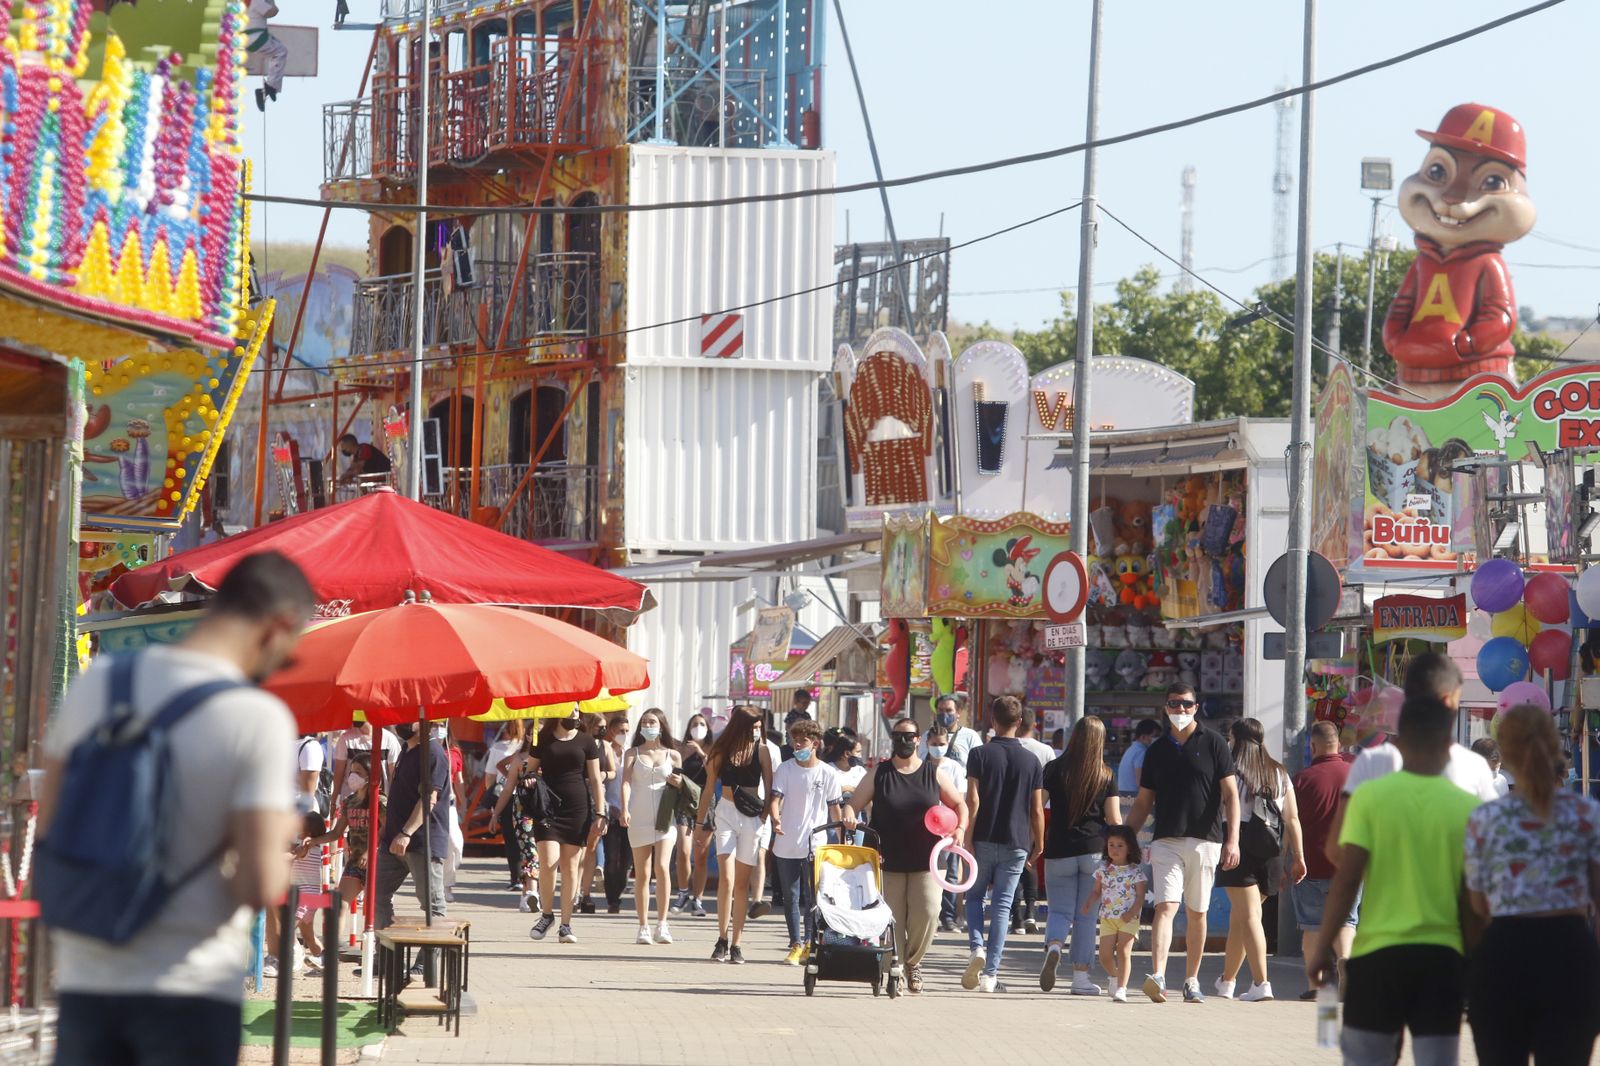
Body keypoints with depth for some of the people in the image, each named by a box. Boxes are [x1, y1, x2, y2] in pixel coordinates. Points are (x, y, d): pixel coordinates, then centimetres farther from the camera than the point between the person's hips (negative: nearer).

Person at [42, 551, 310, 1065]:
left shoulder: (96, 683, 2)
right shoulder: (259, 718, -14)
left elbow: (48, 833, 9)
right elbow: (260, 887, -16)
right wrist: (281, 834, 3)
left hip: (87, 982, 5)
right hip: (192, 992, -5)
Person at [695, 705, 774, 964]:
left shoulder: (762, 750, 1)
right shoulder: (722, 750, 2)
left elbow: (769, 788, 2)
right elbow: (709, 787, 9)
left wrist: (765, 818, -8)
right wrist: (701, 819, 9)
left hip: (753, 817, 0)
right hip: (726, 813, 0)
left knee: (742, 883, 4)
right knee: (726, 878, -12)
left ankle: (736, 944, 7)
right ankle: (722, 939, -6)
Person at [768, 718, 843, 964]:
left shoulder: (827, 773, 0)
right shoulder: (784, 769, 2)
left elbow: (835, 808, 6)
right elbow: (775, 798, -6)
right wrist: (775, 818, -27)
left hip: (814, 845, -2)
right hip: (786, 844, 2)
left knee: (812, 897, -1)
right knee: (791, 897, 5)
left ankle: (810, 943, 11)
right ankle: (795, 944, 11)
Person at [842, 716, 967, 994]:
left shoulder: (933, 774, 8)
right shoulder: (879, 775, 6)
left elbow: (959, 804, 15)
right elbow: (853, 803, 5)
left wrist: (960, 828, -3)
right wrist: (849, 815, -18)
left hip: (925, 861, 0)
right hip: (889, 862, 0)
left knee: (927, 913, -12)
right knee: (892, 919, 0)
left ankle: (913, 962, 11)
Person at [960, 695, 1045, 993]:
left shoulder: (980, 754, -5)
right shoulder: (1031, 760, 2)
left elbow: (973, 800, -11)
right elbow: (1037, 809, 2)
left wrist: (968, 838, -9)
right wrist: (1038, 844, 12)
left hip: (984, 840, -1)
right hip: (1016, 843, 1)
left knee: (974, 895, 17)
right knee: (1002, 906, 3)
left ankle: (977, 947, -8)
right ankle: (990, 974, -1)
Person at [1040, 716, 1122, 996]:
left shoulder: (1055, 769, -1)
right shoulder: (1106, 776, 0)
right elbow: (1114, 820, 0)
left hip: (1059, 851, 0)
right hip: (1094, 851, 0)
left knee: (1060, 910, 7)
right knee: (1086, 915, 7)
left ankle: (1053, 946, -24)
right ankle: (1080, 975, 6)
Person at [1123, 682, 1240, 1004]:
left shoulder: (1213, 744, 4)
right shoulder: (1157, 751, 13)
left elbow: (1230, 795, -1)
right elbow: (1143, 803, 18)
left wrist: (1232, 840, -11)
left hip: (1205, 841, -1)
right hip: (1166, 841, 1)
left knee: (1197, 913, 5)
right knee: (1165, 906, -14)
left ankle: (1191, 981, 15)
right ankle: (1157, 976, -27)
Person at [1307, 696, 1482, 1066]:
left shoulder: (1370, 797, -4)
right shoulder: (1468, 808, 0)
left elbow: (1345, 881, -6)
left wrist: (1322, 948, 2)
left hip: (1379, 952, -1)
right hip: (1443, 955, 1)